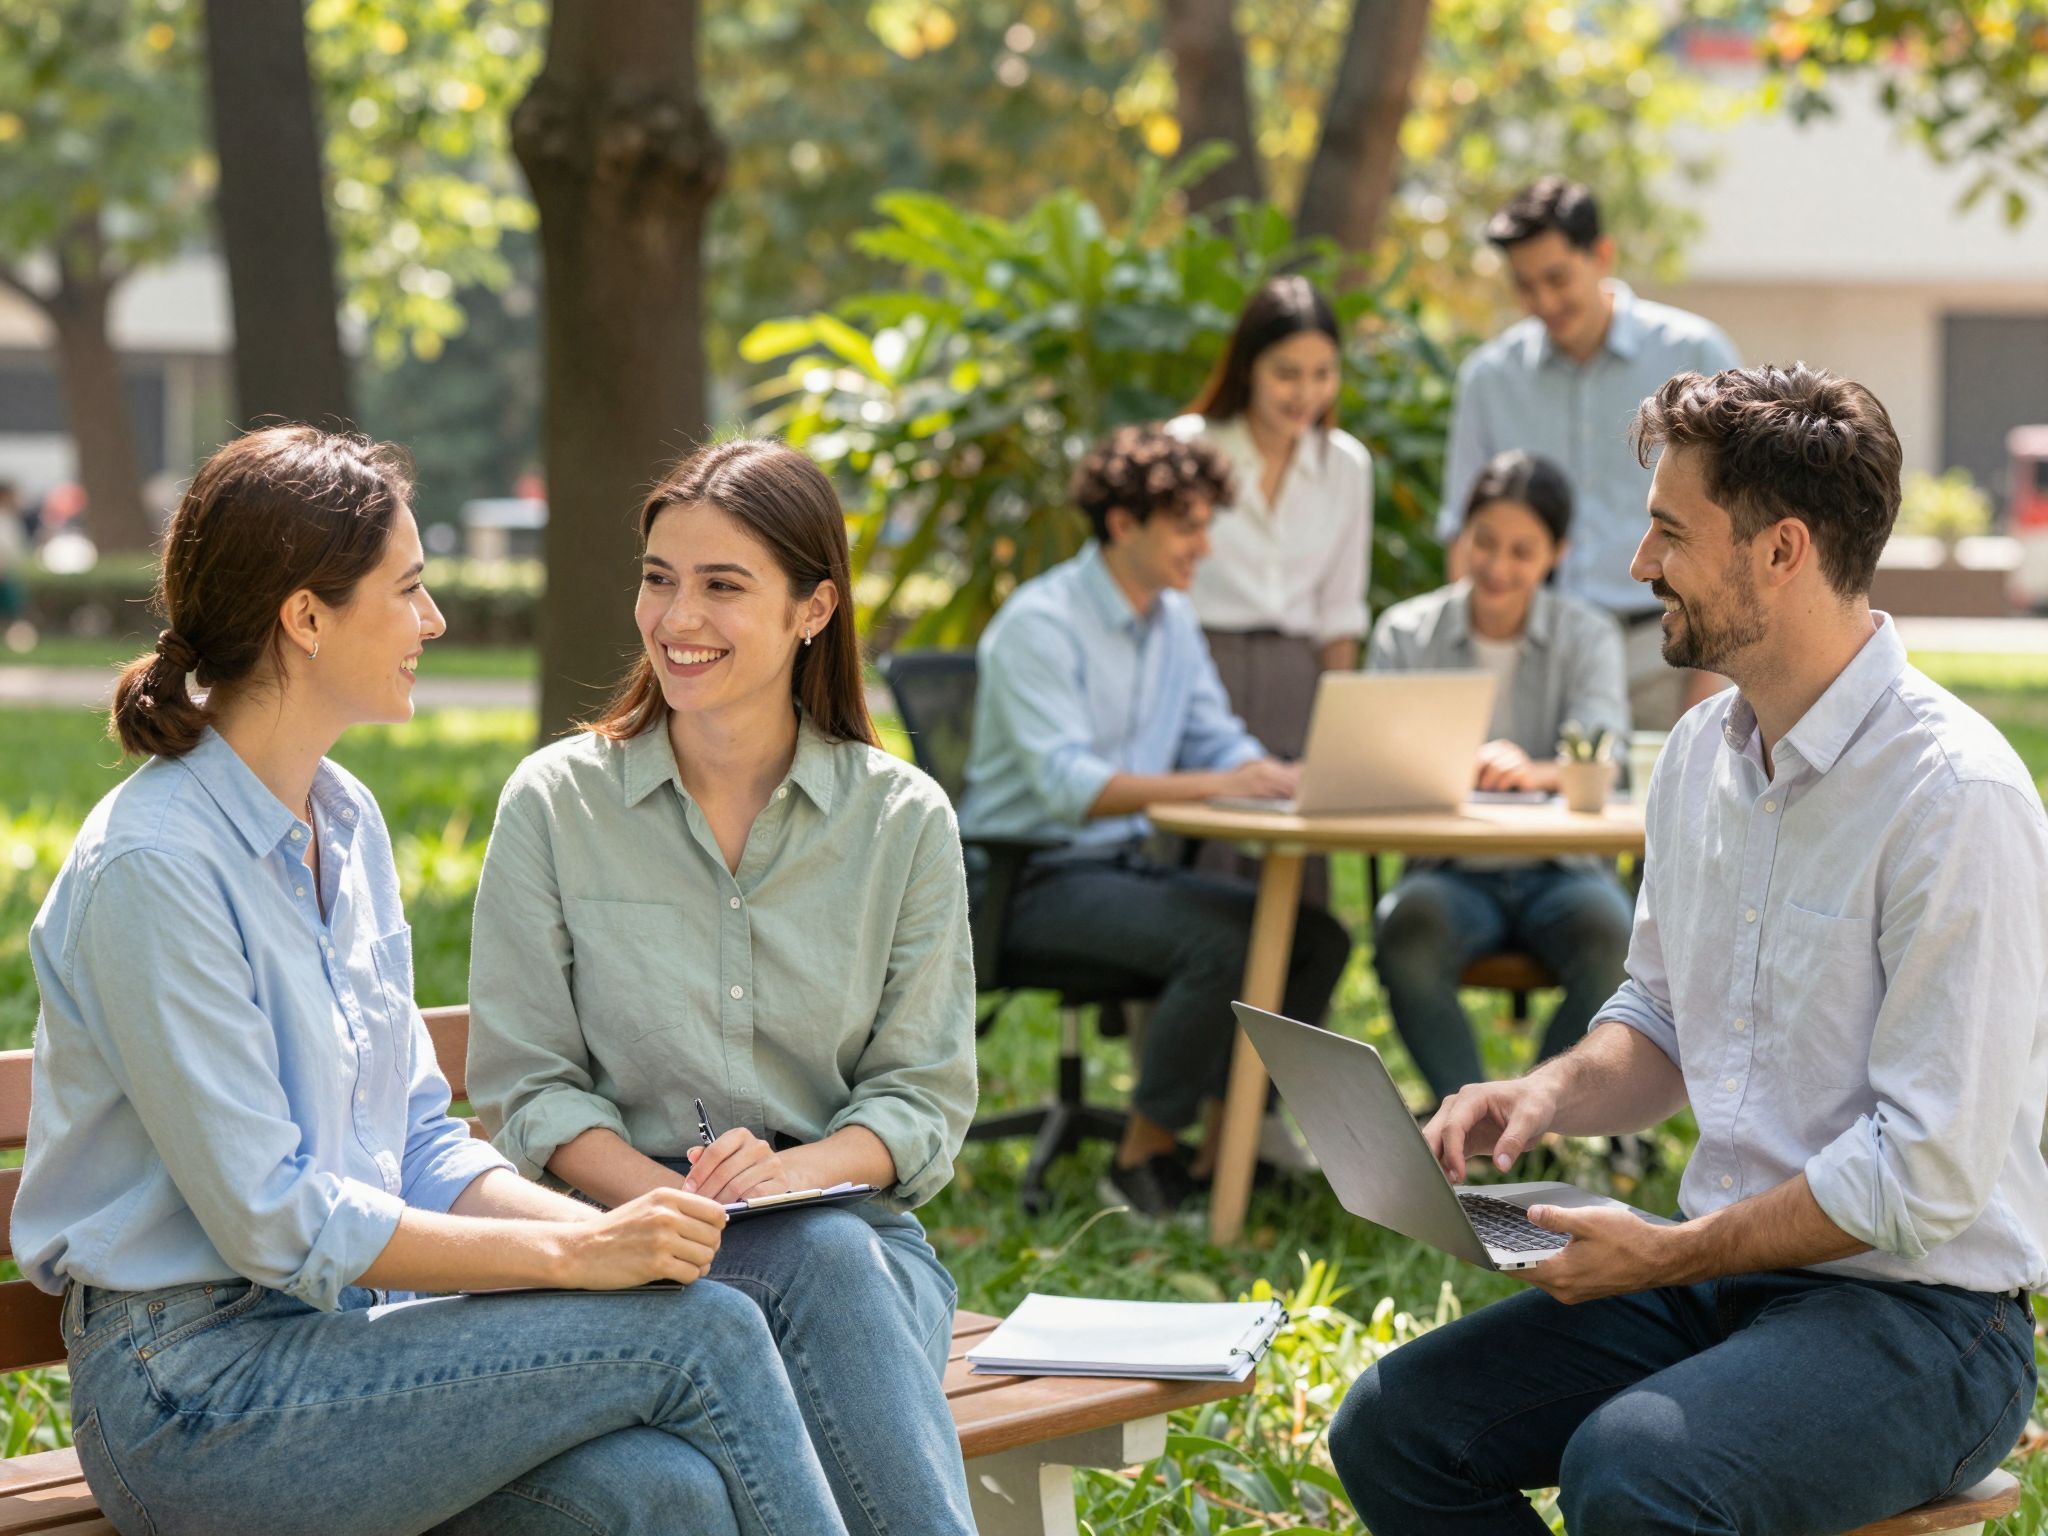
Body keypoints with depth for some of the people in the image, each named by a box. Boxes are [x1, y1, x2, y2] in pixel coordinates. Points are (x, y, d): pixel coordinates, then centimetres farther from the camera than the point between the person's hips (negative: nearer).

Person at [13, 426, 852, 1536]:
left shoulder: (346, 821, 12)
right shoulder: (149, 865, -16)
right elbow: (272, 1220, -18)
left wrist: (598, 1227, -5)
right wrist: (575, 1254, -17)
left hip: (343, 1334, 7)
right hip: (193, 1391, -7)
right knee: (701, 1332, -20)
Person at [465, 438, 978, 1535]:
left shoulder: (902, 818, 7)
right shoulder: (555, 804, 5)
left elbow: (925, 1091, 7)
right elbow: (523, 1084, 2)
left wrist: (800, 1167, -16)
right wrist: (672, 1199, -16)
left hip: (854, 1227, 1)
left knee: (831, 1241, -36)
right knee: (824, 1262, -34)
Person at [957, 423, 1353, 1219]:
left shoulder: (1172, 619, 12)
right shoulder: (1040, 624, -16)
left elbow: (1218, 742, 13)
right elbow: (1065, 785, -28)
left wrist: (1285, 776, -12)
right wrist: (1210, 785, -37)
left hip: (1127, 862, 9)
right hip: (1033, 879, -8)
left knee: (1318, 936, -9)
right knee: (1222, 941, -30)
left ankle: (1227, 1151, -4)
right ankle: (1145, 1159, -16)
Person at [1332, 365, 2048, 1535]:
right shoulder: (1703, 754, 8)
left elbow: (1928, 1172, -21)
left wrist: (1670, 1257, -17)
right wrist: (1549, 1097, 1)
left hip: (1920, 1310, -8)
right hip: (1730, 1272, 8)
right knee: (1392, 1428, -6)